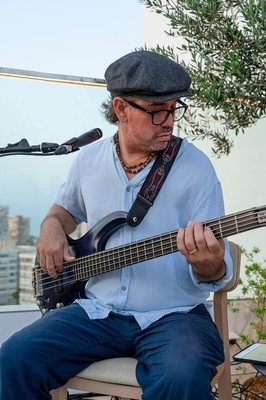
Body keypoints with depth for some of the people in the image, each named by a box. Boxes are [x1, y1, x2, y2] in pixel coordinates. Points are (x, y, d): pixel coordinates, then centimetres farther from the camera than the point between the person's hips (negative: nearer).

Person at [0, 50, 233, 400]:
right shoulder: (88, 160, 6)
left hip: (173, 314, -3)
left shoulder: (195, 166, -6)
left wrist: (208, 267, -31)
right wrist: (52, 225, 5)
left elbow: (218, 274, -6)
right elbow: (66, 207, 28)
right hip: (99, 312, 4)